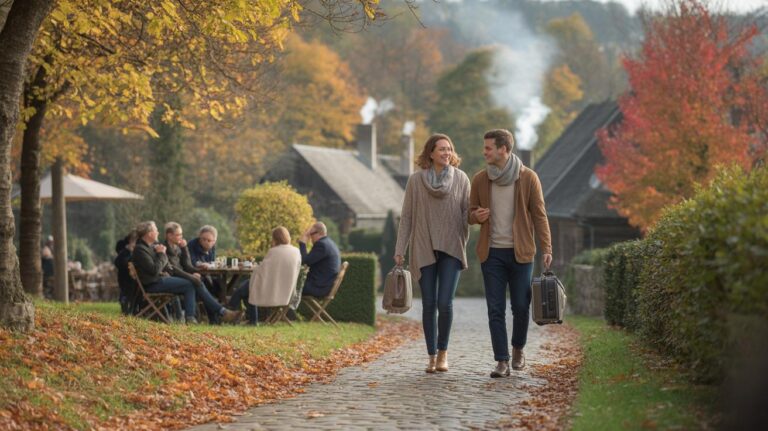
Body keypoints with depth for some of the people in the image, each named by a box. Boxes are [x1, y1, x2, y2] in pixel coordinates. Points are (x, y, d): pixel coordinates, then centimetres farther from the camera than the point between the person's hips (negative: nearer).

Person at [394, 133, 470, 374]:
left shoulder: (461, 179, 2)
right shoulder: (416, 180, 1)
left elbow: (468, 212, 4)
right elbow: (406, 216, 3)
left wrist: (465, 243, -4)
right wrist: (400, 249, -1)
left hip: (451, 250, -1)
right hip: (424, 250, 1)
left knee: (445, 303, -10)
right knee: (429, 304, 3)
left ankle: (443, 352, 10)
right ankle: (432, 356, 14)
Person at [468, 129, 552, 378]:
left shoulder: (528, 178, -3)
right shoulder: (480, 179, 5)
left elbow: (539, 215, -1)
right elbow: (471, 213, 14)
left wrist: (546, 248, -8)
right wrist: (477, 216, -11)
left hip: (520, 252, -2)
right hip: (491, 253, 2)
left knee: (521, 306, 3)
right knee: (495, 310, -1)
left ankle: (518, 349, 29)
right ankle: (502, 361, 4)